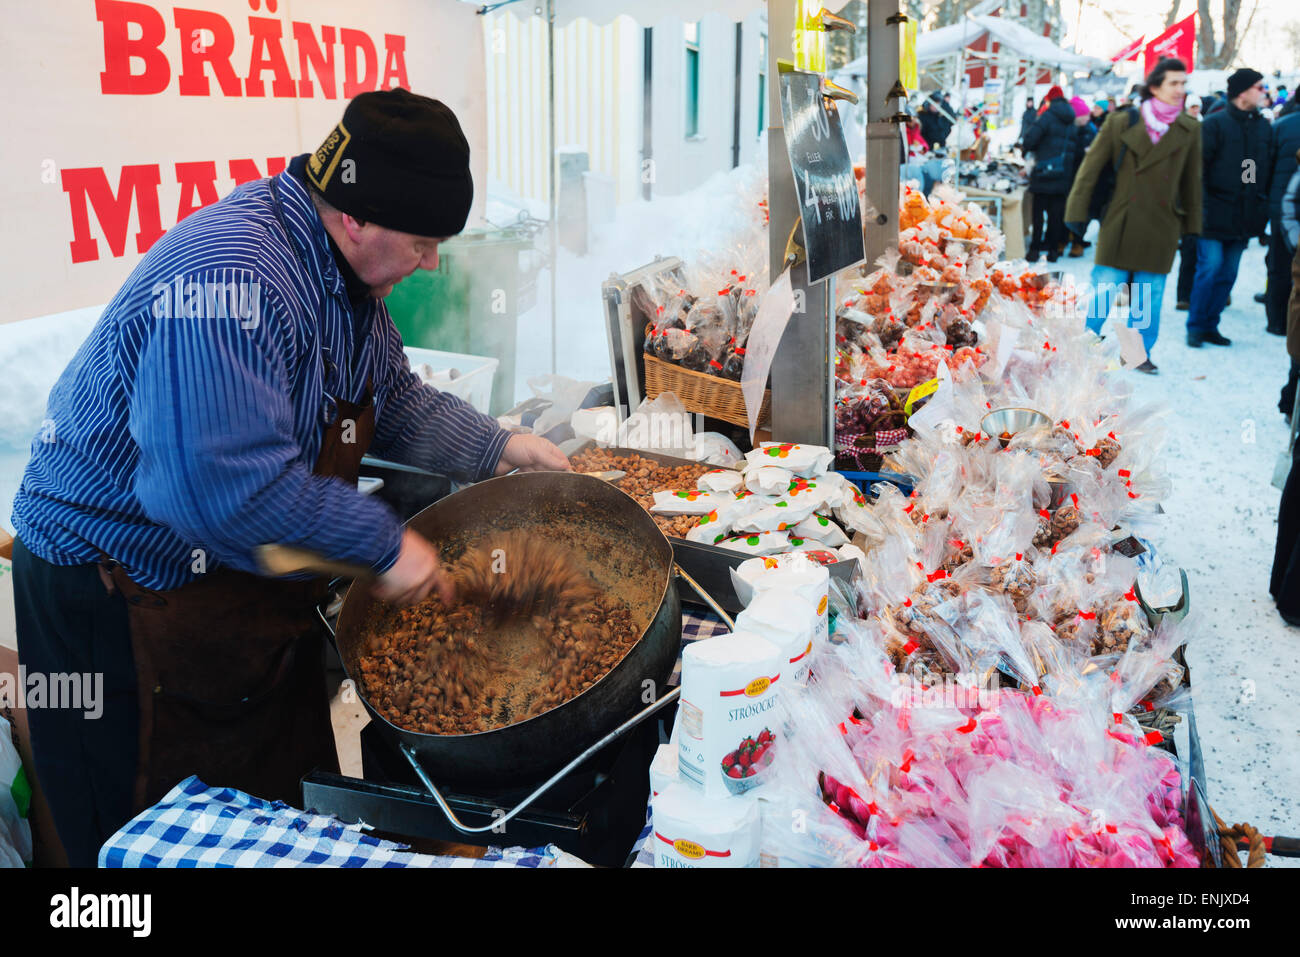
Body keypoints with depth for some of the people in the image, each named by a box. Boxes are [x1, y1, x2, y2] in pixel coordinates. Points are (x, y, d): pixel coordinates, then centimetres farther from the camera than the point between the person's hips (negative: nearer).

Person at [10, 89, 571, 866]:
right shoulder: (230, 275, -30)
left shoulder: (348, 273, 3)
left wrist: (500, 449, 8)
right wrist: (383, 544, -27)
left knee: (285, 818, 19)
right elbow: (228, 483, -36)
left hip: (256, 585, 9)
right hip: (123, 591, -9)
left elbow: (396, 402, 17)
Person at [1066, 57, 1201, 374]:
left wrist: (1191, 224, 12)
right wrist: (1076, 212, -3)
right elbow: (1091, 167, 0)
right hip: (1120, 225, -2)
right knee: (1105, 286, -2)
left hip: (1161, 229, 2)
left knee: (1150, 294, 7)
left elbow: (1192, 180, 13)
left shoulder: (1189, 130, 6)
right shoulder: (1121, 122, -2)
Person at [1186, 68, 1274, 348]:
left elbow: (1269, 172, 14)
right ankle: (1196, 327, 5)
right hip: (1215, 216, -5)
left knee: (1228, 273, 8)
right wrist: (1200, 208, -15)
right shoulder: (1215, 123, -5)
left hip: (1244, 218, 5)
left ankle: (1209, 325, 18)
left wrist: (1263, 215, 9)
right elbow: (1198, 167, -8)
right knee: (1210, 268, -7)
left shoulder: (1264, 127, 11)